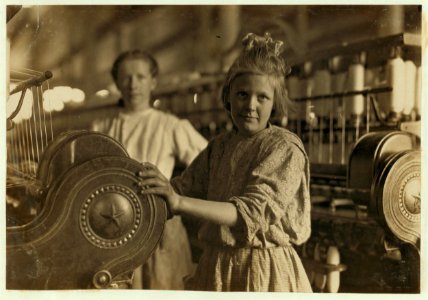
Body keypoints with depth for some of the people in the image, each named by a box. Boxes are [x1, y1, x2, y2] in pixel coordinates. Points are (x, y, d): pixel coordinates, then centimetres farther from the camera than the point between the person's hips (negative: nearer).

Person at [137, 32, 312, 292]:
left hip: (264, 270, -5)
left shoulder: (285, 148, -14)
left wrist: (179, 202, -36)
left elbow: (252, 213, -26)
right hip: (216, 267, 5)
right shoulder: (219, 146, 4)